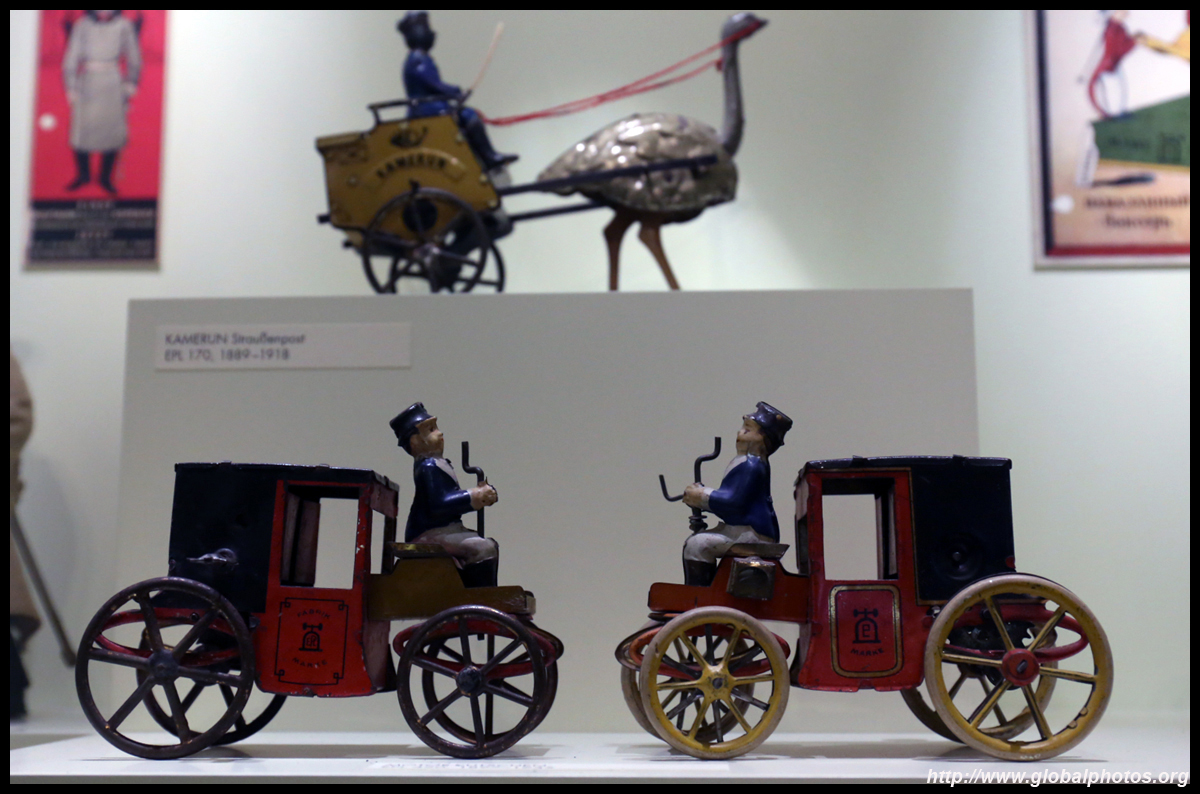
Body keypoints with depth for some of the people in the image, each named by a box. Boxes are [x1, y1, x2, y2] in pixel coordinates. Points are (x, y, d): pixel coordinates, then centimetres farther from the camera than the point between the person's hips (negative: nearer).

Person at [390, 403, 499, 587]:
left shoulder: (438, 464, 18)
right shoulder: (428, 468, -15)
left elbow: (452, 498, 18)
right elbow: (438, 504, -25)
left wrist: (481, 495, 3)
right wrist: (471, 498, -21)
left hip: (445, 528, 11)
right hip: (430, 534, -11)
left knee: (491, 546, 17)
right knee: (483, 549, -24)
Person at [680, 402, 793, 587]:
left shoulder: (751, 466, -18)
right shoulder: (747, 463, 17)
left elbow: (734, 502, -24)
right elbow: (728, 497, 23)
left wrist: (702, 497, -15)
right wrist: (701, 493, 11)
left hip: (753, 534, -12)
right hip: (740, 529, 12)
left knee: (698, 545, -24)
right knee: (693, 542, 19)